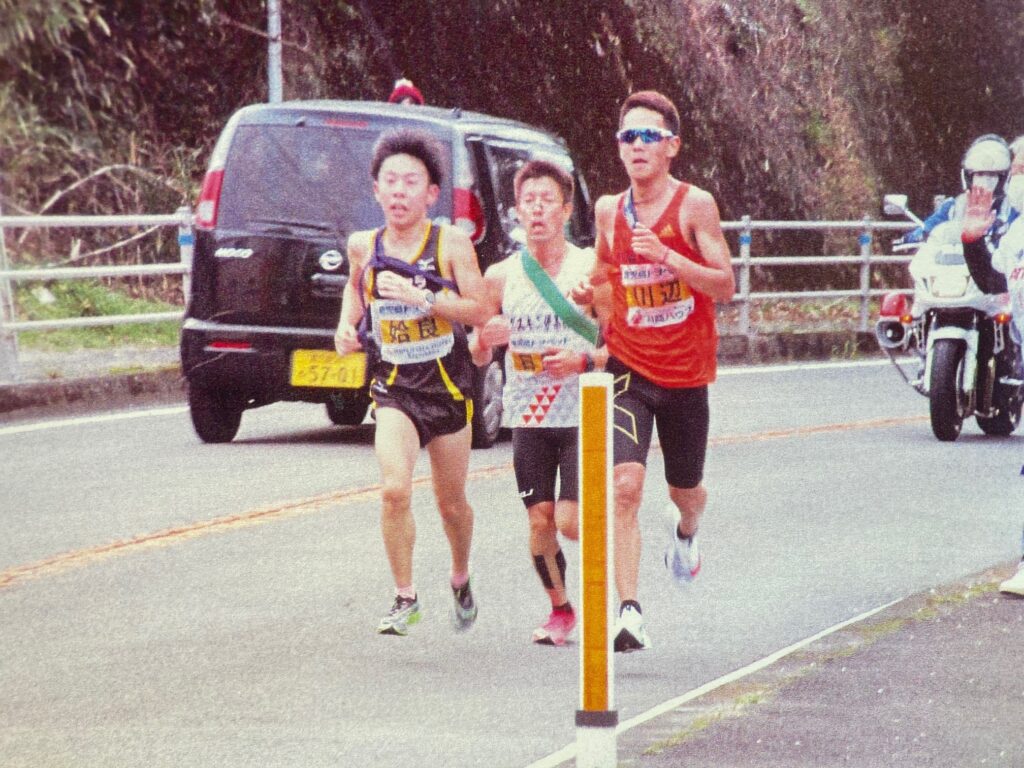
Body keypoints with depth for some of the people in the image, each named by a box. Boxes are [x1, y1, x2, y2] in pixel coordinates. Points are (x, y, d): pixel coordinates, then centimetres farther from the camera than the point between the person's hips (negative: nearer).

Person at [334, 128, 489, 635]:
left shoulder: (451, 242, -8)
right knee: (394, 489, -20)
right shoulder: (364, 247, 0)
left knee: (451, 503, 12)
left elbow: (478, 311, -13)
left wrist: (420, 297, -23)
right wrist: (346, 325, 6)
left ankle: (461, 579, 41)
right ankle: (405, 598, -5)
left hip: (447, 385, -1)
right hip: (394, 387, 1)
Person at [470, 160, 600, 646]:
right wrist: (485, 338, -13)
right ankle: (559, 610, 21)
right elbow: (478, 358, 10)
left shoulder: (591, 269, -5)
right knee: (540, 520, 1)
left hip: (583, 413, -3)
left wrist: (584, 360, -20)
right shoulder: (501, 276, 3)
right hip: (527, 415, 3)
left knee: (571, 522, -10)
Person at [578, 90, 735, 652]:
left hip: (685, 374, -1)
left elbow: (724, 286, -14)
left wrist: (665, 254, -26)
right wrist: (596, 296, 2)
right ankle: (629, 611, -20)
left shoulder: (695, 206, -9)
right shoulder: (609, 211, 2)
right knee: (625, 485, -19)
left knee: (685, 492, 17)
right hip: (628, 369, 1)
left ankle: (684, 529, 55)